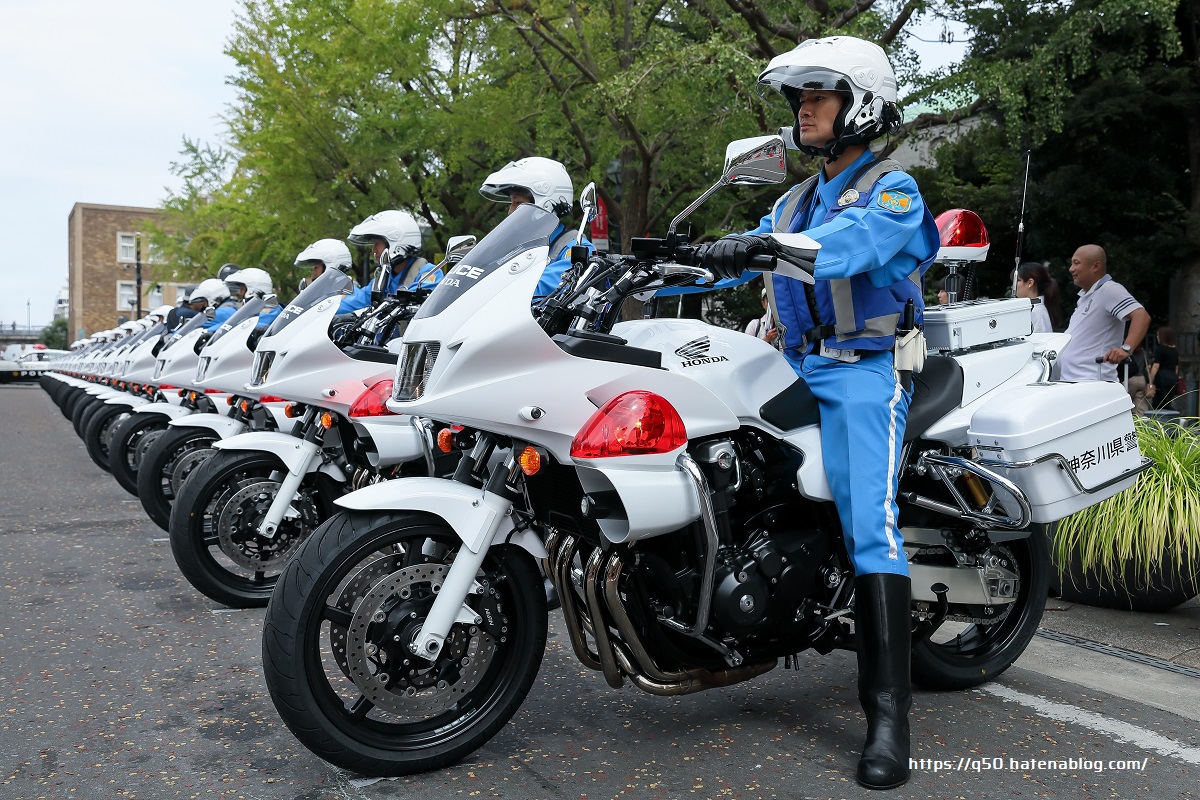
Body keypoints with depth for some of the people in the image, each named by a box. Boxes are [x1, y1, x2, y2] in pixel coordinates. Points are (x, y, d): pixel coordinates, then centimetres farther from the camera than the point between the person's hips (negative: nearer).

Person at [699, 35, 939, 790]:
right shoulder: (794, 201, 22)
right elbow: (737, 257, 11)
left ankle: (889, 710, -18)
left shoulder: (893, 190, -2)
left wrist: (772, 246, -43)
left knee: (869, 525, -19)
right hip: (800, 371, 8)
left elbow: (853, 240, -25)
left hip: (867, 371, -8)